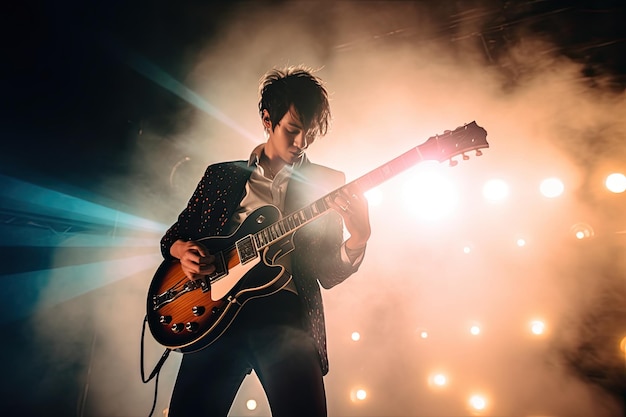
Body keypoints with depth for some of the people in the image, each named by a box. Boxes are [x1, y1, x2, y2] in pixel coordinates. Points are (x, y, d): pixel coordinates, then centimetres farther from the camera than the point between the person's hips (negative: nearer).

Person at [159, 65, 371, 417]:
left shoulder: (326, 183, 11)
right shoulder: (221, 175, 14)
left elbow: (329, 273, 6)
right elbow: (173, 236, 19)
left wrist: (359, 238, -14)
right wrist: (184, 250, -4)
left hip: (286, 313, 0)